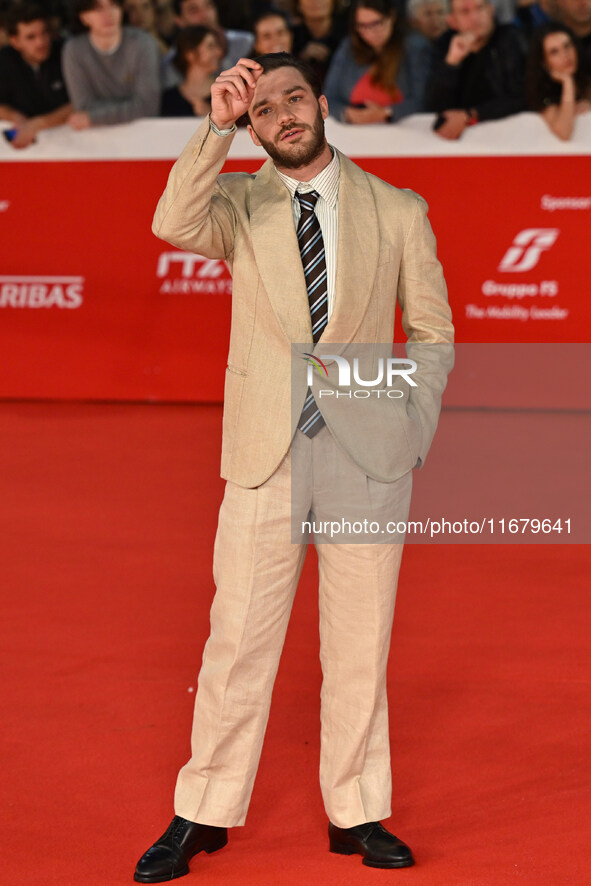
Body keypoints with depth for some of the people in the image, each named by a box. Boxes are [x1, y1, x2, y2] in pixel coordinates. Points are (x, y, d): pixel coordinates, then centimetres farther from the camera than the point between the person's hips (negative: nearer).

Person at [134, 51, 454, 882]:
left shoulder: (398, 212, 6)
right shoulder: (241, 205, 4)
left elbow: (433, 332, 12)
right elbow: (175, 224, -19)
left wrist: (413, 431, 1)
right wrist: (217, 124, -25)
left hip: (368, 452, 1)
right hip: (266, 451, 0)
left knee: (359, 642, 6)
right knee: (237, 636, 1)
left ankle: (357, 813, 18)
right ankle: (201, 817, 11)